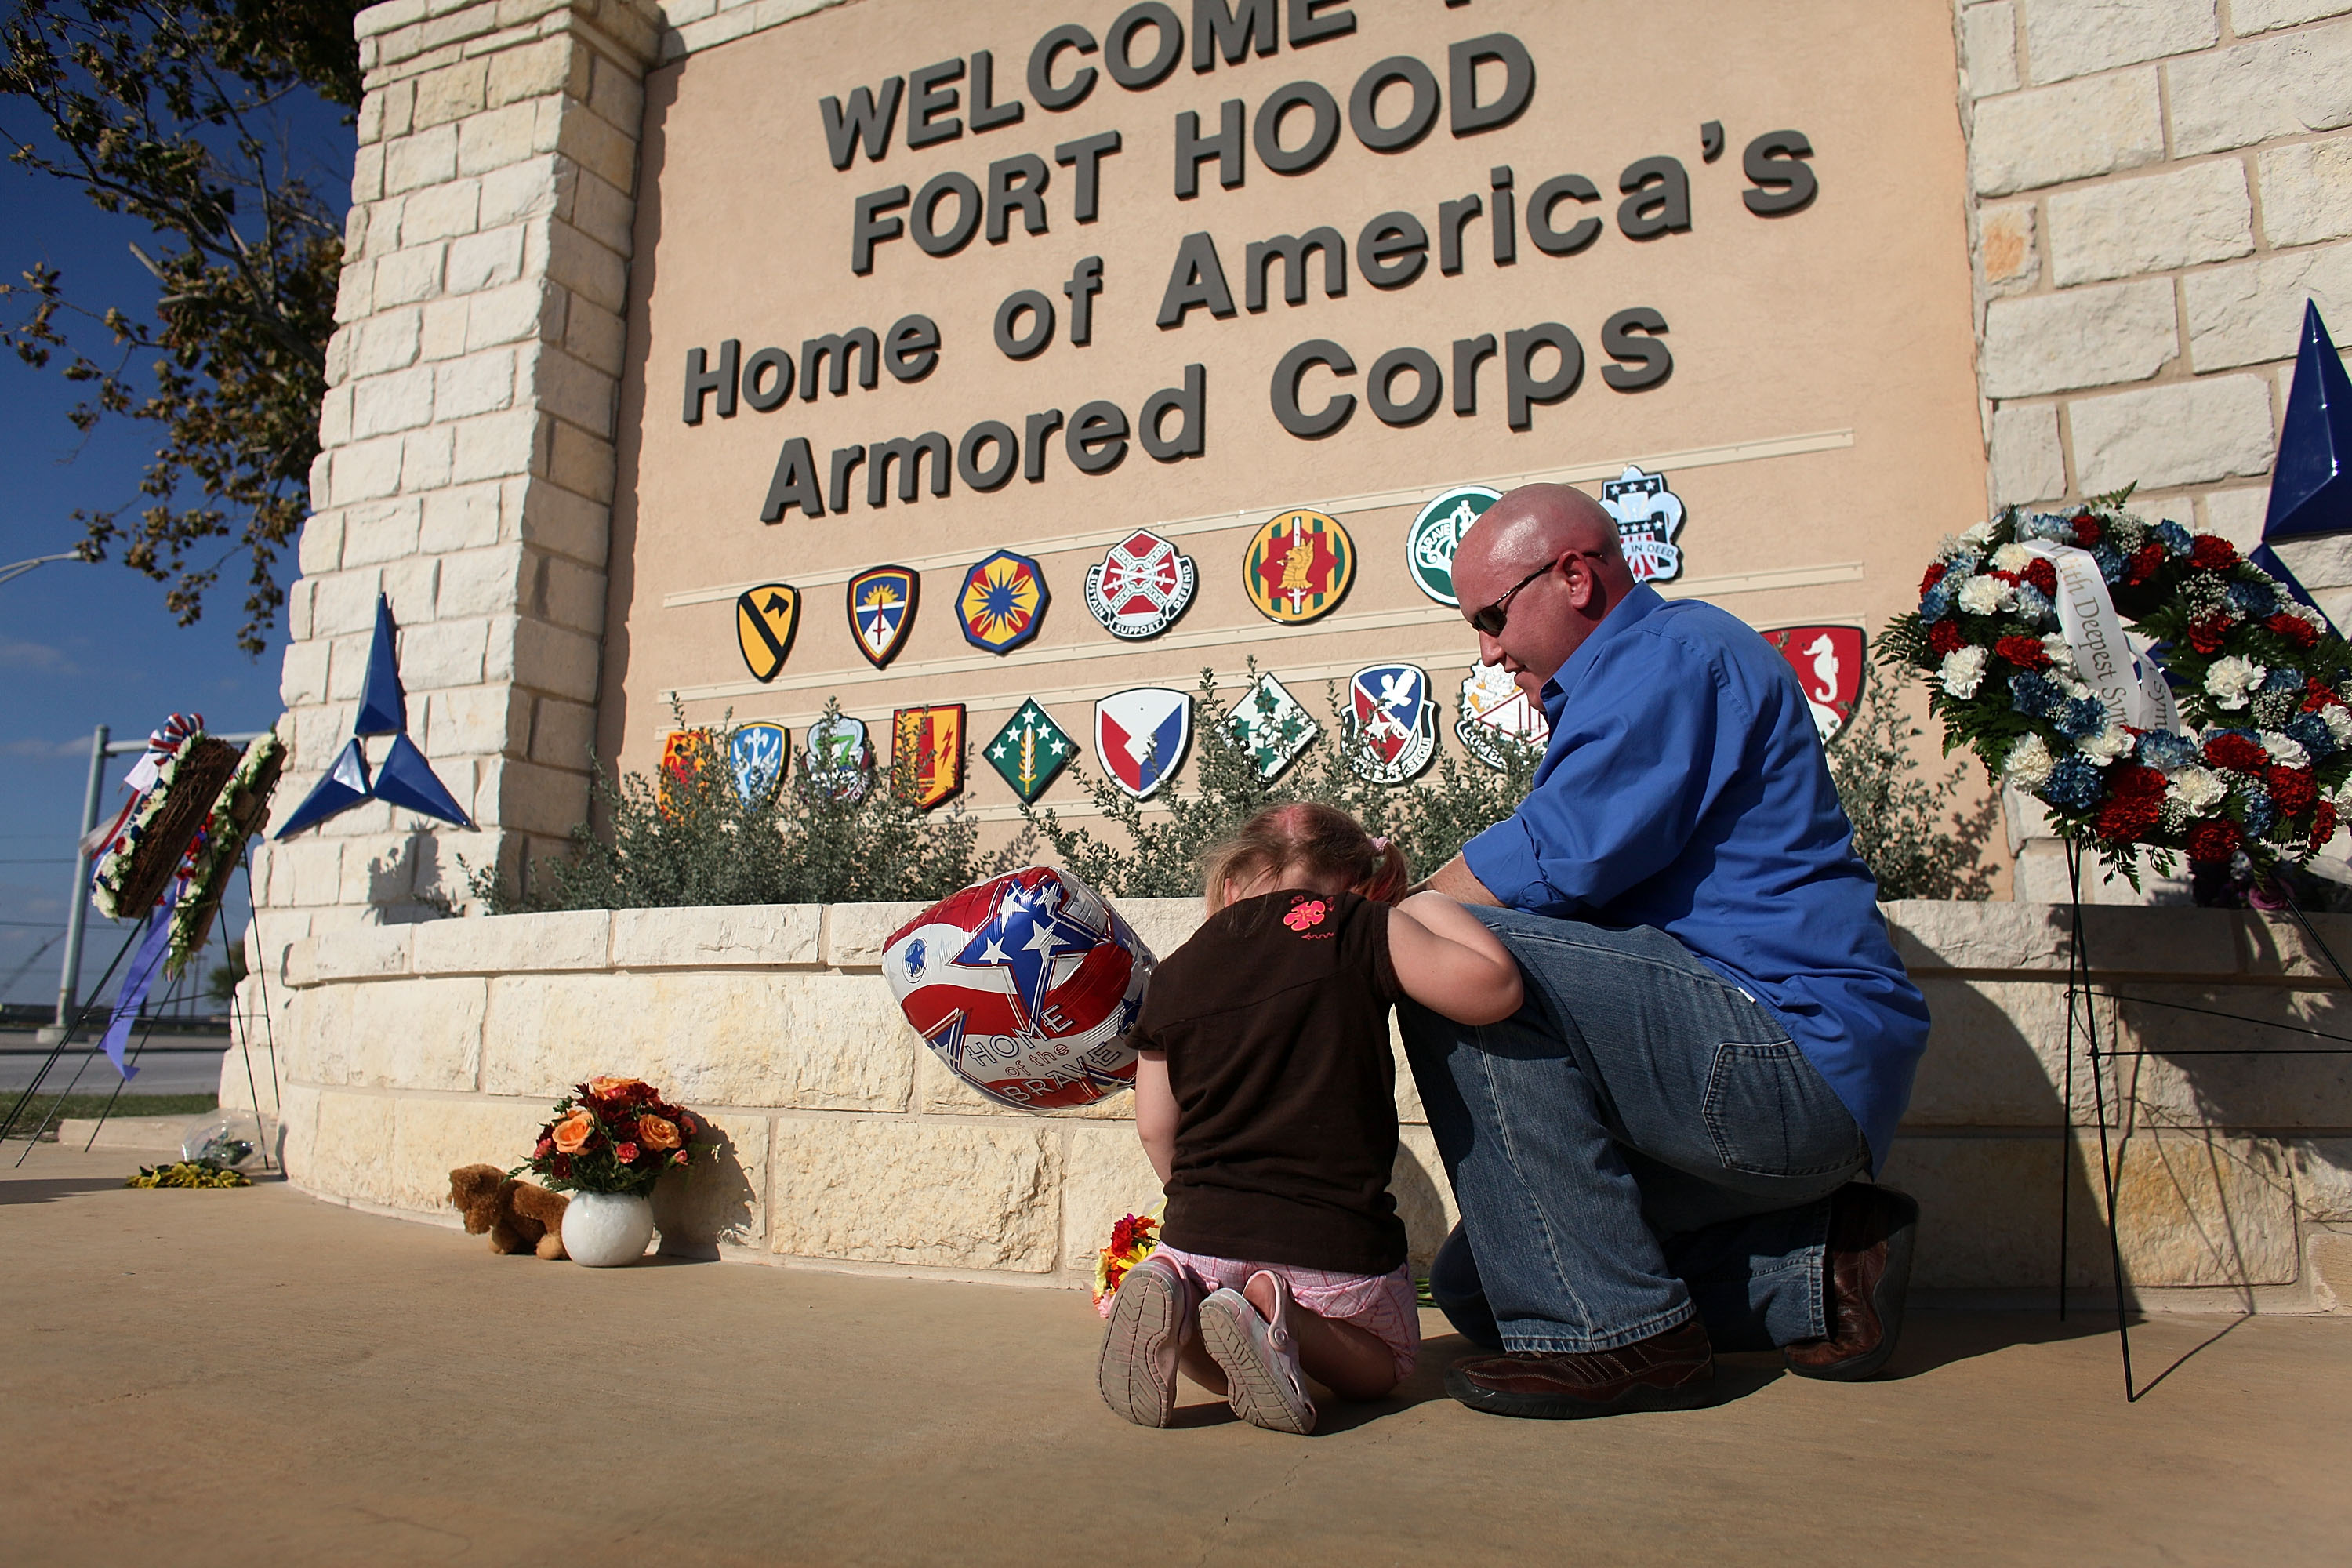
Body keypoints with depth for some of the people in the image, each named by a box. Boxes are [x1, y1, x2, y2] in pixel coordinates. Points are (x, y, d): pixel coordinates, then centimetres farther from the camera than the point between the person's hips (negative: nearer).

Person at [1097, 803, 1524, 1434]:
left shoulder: (1171, 976, 7)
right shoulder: (1361, 928, -6)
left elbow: (1155, 1128, 12)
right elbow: (1495, 986, -12)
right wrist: (1428, 904, 5)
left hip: (1199, 1239, 4)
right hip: (1335, 1241, -3)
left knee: (1220, 1372, 32)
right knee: (1384, 1363, 27)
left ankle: (1170, 1298, -4)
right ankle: (1284, 1321, -8)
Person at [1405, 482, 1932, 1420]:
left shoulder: (1673, 650, -9)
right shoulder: (1632, 682, 24)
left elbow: (1564, 859, -21)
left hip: (1796, 1052, -11)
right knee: (1475, 1286, 11)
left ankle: (1615, 1333, -20)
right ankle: (1814, 1271, 9)